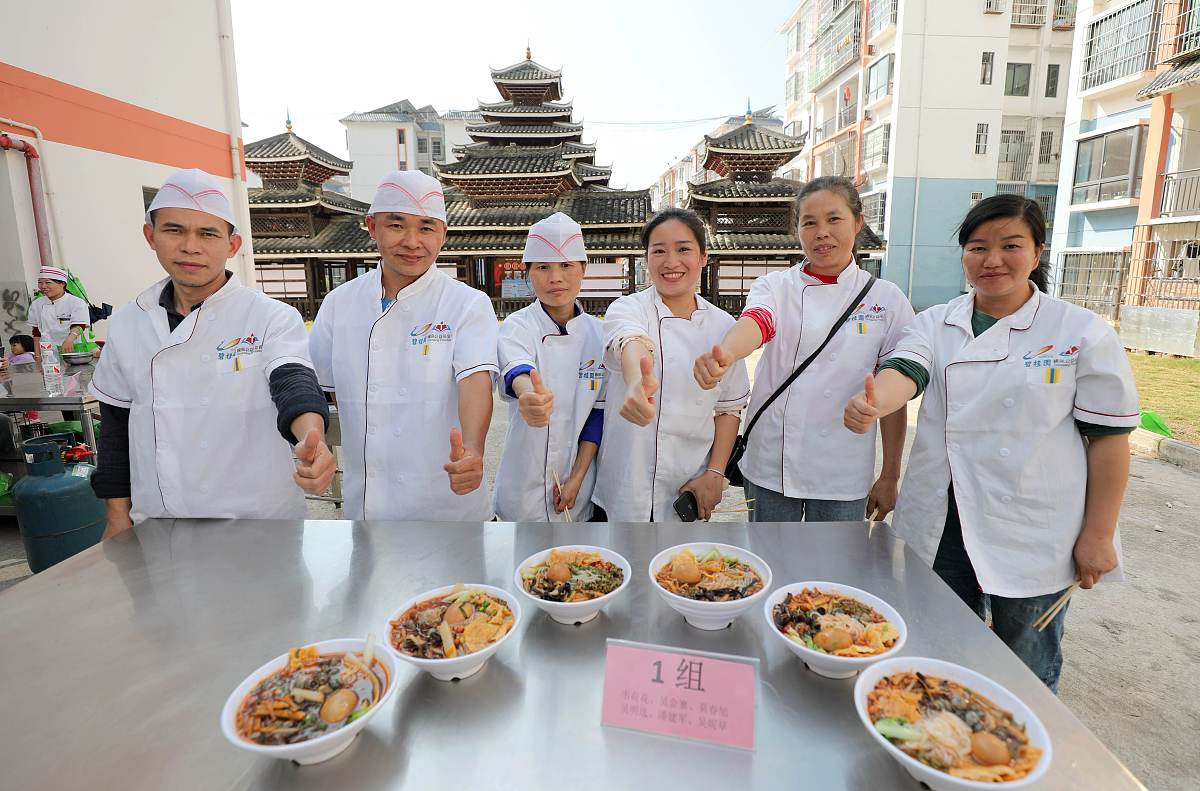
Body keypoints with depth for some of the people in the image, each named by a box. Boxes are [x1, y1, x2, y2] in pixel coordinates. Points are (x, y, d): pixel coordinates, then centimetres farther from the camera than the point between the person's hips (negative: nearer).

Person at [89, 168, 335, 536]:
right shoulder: (127, 325, 1)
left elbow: (293, 381, -30)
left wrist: (311, 437, -51)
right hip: (157, 525, 4)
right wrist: (118, 516, 10)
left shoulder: (272, 318, -11)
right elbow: (117, 425, 10)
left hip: (259, 521, -3)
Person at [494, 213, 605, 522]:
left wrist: (577, 478, -6)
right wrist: (531, 395, -56)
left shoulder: (598, 333, -2)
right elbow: (515, 368, -33)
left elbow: (598, 411, 1)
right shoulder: (517, 327, -11)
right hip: (525, 483, -2)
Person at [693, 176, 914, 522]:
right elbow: (755, 323, -27)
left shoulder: (886, 299, -3)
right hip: (771, 465, 0)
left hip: (842, 473, 0)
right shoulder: (776, 286, -3)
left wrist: (890, 477, 2)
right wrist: (724, 354, -50)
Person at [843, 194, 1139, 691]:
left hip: (1035, 536, -3)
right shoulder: (935, 325, 1)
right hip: (941, 527, 3)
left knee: (1027, 674, 14)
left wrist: (1098, 536, -6)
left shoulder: (1082, 333, -6)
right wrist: (870, 402, -40)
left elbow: (1108, 438, -5)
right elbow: (903, 372, -17)